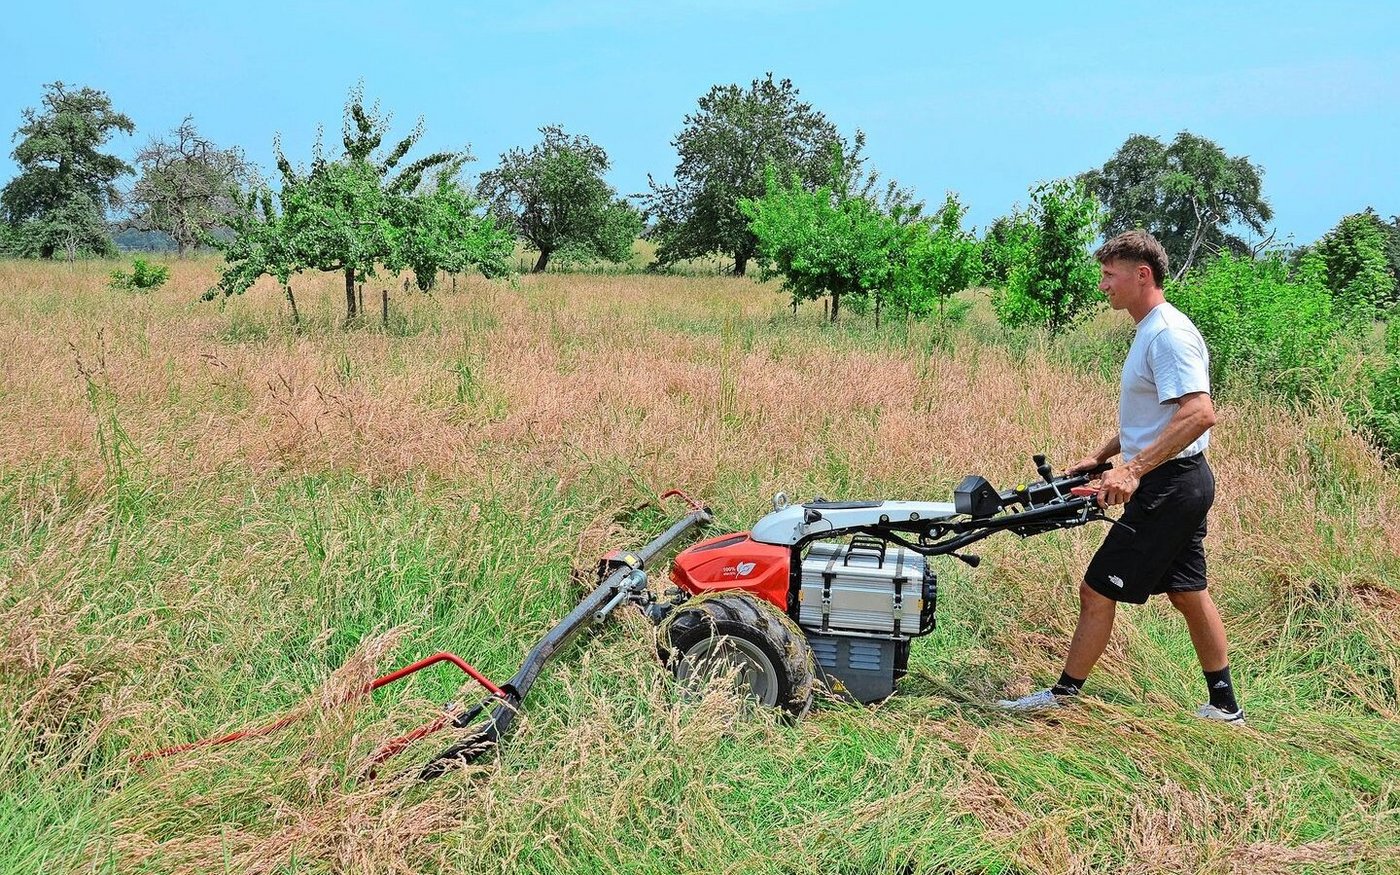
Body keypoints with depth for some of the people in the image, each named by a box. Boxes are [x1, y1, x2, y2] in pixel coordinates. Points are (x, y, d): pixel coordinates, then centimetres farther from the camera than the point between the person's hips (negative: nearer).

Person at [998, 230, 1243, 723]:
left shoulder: (1168, 334, -18)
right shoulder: (1152, 331, 15)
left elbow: (1200, 414, -30)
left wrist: (1134, 470, -33)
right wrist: (1099, 456, 20)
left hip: (1167, 486, -11)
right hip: (1182, 483, 11)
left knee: (1097, 590, -3)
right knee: (1188, 593, 17)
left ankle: (1062, 697, 8)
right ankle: (1224, 706, 26)